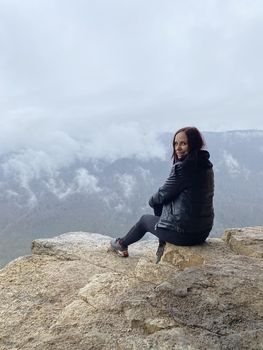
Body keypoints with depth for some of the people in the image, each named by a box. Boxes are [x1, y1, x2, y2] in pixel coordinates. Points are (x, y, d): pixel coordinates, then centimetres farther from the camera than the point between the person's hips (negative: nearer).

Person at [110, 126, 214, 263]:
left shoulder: (183, 167, -21)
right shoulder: (206, 165, 4)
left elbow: (162, 195, -12)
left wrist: (152, 200, 9)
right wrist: (157, 200, 12)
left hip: (185, 233, -7)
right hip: (203, 231, 7)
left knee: (145, 219, 18)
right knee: (161, 207, 25)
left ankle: (121, 245, 44)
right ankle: (162, 251, 31)